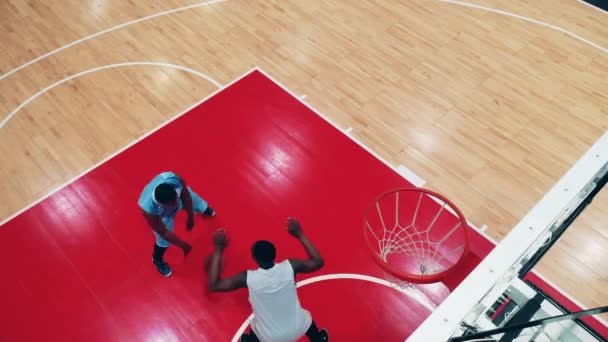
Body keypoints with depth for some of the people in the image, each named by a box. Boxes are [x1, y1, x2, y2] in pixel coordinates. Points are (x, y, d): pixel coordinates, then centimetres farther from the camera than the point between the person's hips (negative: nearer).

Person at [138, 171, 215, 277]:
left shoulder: (174, 179, -46)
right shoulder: (149, 209, -48)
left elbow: (185, 193, -21)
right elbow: (164, 233, -30)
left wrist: (190, 217, -10)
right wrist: (183, 245, -20)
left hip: (180, 193, 3)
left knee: (199, 205, 28)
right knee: (163, 240, 7)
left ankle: (205, 210, 70)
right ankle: (157, 259, 45)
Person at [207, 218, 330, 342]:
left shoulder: (248, 278, -26)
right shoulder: (290, 267, -22)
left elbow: (213, 285, -15)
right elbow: (318, 262, -5)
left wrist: (218, 249, -13)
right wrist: (300, 235, -3)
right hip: (298, 329, 1)